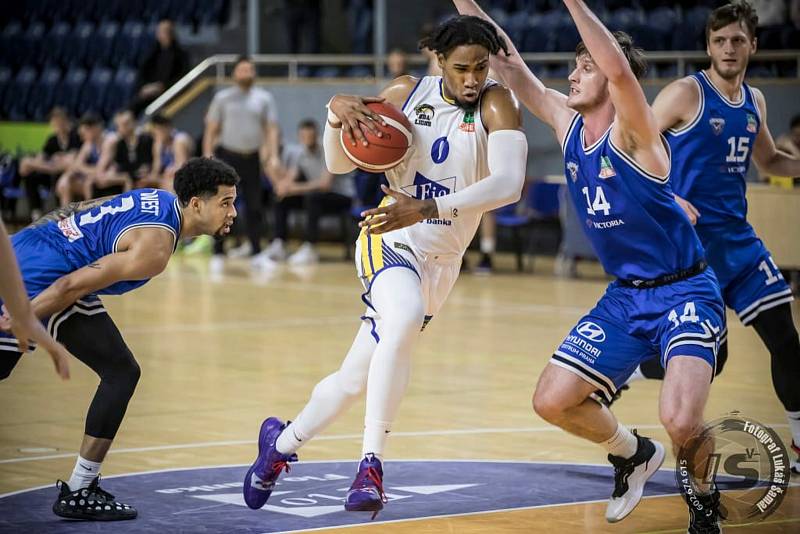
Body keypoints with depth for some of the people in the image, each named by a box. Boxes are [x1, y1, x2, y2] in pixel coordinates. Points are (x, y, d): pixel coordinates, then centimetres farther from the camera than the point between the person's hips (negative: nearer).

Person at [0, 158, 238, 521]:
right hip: (47, 276, -10)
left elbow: (75, 212, 22)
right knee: (121, 372, -4)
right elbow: (75, 285, -21)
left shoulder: (158, 199, 11)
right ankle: (77, 493, -2)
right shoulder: (155, 246, -17)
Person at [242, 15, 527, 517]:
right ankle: (371, 464, -31)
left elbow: (509, 183, -28)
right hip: (390, 241, -2)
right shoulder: (407, 93, -3)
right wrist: (339, 111, -16)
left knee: (356, 377, 9)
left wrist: (427, 208, -39)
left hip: (440, 262, 2)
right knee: (405, 317, -35)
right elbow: (339, 163, 5)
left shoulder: (496, 103, -11)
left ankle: (282, 442, 35)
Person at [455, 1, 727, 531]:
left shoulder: (633, 133, -18)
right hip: (624, 296, 8)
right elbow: (509, 64, 3)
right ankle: (634, 455, 29)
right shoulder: (568, 124, 2)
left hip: (685, 293, -7)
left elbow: (619, 70, -38)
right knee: (553, 401, 1)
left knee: (680, 419, -26)